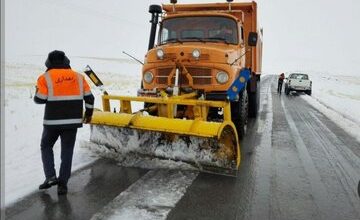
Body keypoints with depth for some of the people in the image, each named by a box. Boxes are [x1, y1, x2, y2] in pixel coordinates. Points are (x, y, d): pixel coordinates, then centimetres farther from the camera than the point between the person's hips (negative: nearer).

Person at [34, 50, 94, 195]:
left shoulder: (46, 77, -2)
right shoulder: (78, 76, 7)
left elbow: (39, 99, -5)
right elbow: (89, 97, 6)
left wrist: (39, 89, 16)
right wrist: (88, 114, 19)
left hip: (52, 121, -2)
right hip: (73, 121, 2)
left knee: (46, 147, 20)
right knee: (67, 151, 10)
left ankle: (50, 176, 9)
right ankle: (63, 184, 11)